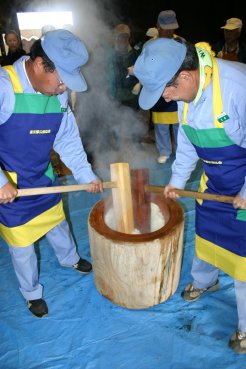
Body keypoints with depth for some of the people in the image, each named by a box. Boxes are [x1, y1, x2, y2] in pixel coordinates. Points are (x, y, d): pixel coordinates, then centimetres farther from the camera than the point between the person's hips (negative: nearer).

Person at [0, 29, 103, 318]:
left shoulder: (59, 93, -5)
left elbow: (68, 139, 3)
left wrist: (86, 174, -1)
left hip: (44, 179, 6)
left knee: (57, 223, 26)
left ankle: (70, 258, 57)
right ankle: (31, 292, 39)